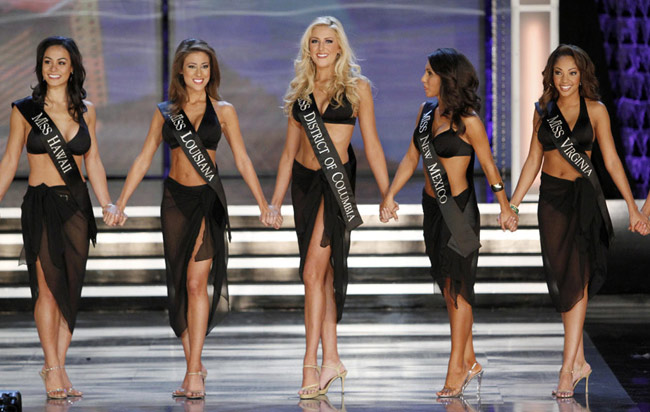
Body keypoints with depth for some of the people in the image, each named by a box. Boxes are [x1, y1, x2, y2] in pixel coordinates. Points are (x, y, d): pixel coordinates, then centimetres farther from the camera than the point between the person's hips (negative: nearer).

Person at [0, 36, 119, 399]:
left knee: (71, 288, 1)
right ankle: (52, 370, -4)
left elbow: (93, 161, 13)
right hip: (41, 205, -3)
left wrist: (108, 204, 5)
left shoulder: (86, 111, 9)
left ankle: (58, 366, 7)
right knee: (48, 287, -8)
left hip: (77, 205, 3)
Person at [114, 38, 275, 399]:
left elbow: (242, 160, 5)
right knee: (180, 284, 4)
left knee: (196, 282, -11)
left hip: (207, 200, -2)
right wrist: (120, 202, 5)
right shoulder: (166, 113, 8)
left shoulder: (222, 111, 4)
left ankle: (193, 372, -10)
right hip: (175, 199, 3)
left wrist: (262, 202, 0)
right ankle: (194, 366, 14)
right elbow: (143, 160, 10)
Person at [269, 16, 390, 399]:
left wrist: (386, 194, -2)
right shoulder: (301, 90, 12)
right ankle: (332, 359, 11)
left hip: (335, 181, -5)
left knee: (314, 271, -13)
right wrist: (275, 200, 12)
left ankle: (311, 363, -12)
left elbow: (372, 144, 1)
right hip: (303, 180, 5)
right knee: (322, 272, 7)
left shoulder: (357, 87, 1)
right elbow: (289, 150, 15)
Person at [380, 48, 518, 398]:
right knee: (448, 286, 12)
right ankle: (469, 362, 22)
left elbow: (488, 166, -7)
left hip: (459, 209, -8)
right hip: (432, 207, 8)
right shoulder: (426, 112, 8)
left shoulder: (467, 121, -13)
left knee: (457, 286, -3)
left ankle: (456, 369, 2)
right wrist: (390, 195, 6)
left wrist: (505, 208, -1)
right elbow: (411, 158, 13)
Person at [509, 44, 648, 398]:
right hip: (552, 197, 3)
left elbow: (612, 161, -2)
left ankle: (568, 369, -7)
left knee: (576, 279, -6)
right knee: (560, 278, 3)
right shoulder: (543, 111, 6)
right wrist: (512, 205, 7)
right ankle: (579, 361, 16)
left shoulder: (595, 110, -2)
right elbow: (533, 161, 11)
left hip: (584, 197, -3)